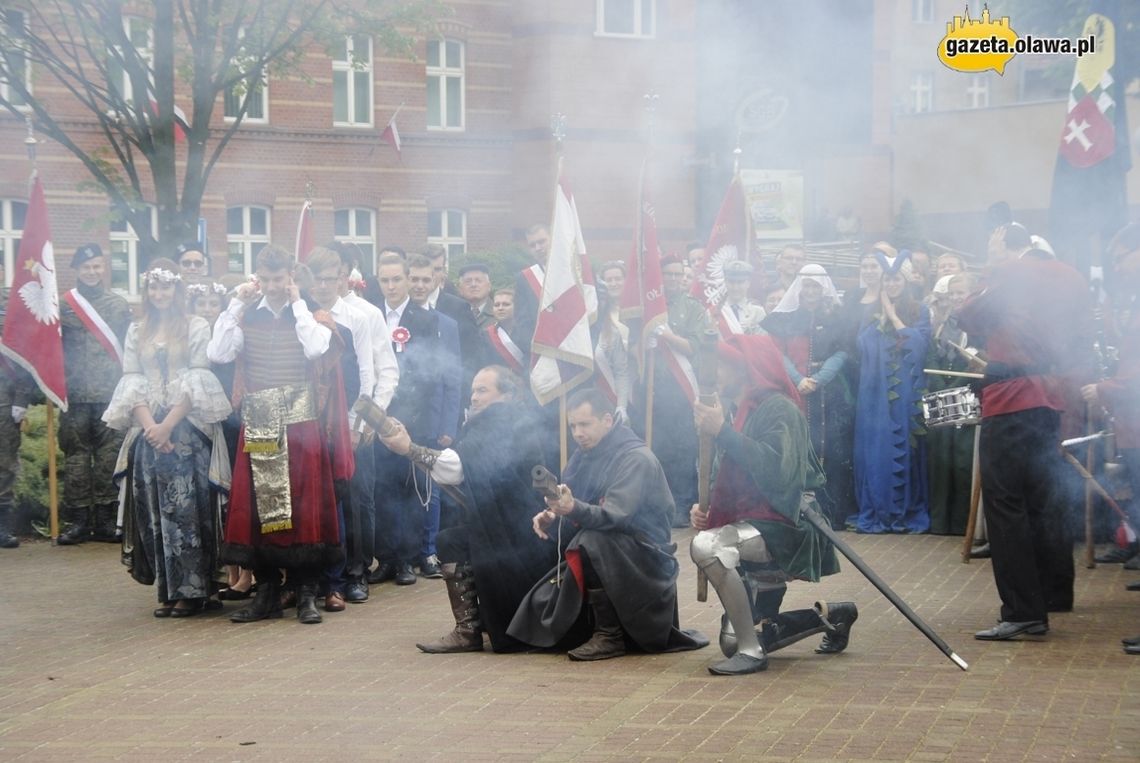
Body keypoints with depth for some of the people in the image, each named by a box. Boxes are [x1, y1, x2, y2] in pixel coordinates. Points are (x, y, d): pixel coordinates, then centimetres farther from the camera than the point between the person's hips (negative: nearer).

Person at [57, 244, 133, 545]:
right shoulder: (64, 305, 6)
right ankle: (77, 519, 4)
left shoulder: (119, 304, 10)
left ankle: (105, 519, 5)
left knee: (110, 456, -1)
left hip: (111, 395, 1)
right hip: (75, 395, -1)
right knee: (76, 456, 0)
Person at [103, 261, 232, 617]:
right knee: (154, 511, 1)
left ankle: (192, 590, 0)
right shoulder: (137, 331, 13)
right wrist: (150, 425, -9)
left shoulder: (197, 327, 2)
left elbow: (198, 381, -5)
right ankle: (167, 589, 7)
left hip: (189, 430, -3)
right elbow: (132, 382, 6)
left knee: (189, 508, -6)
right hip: (148, 431, 4)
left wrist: (169, 424, -13)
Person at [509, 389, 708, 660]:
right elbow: (575, 520, 8)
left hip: (645, 556, -8)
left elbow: (616, 516, -29)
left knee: (591, 541, -34)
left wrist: (574, 509, -46)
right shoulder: (583, 457, 9)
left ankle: (610, 635, -24)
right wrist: (552, 519, -15)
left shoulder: (636, 459, -14)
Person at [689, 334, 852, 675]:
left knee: (706, 545, -35)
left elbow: (776, 470, -28)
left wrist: (723, 432, -29)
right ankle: (829, 615, 25)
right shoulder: (735, 411, 13)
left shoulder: (778, 408, -12)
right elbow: (729, 482, 18)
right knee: (731, 642, 12)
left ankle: (751, 650, -26)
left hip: (785, 530, -9)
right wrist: (704, 508, -2)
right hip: (752, 525, 9)